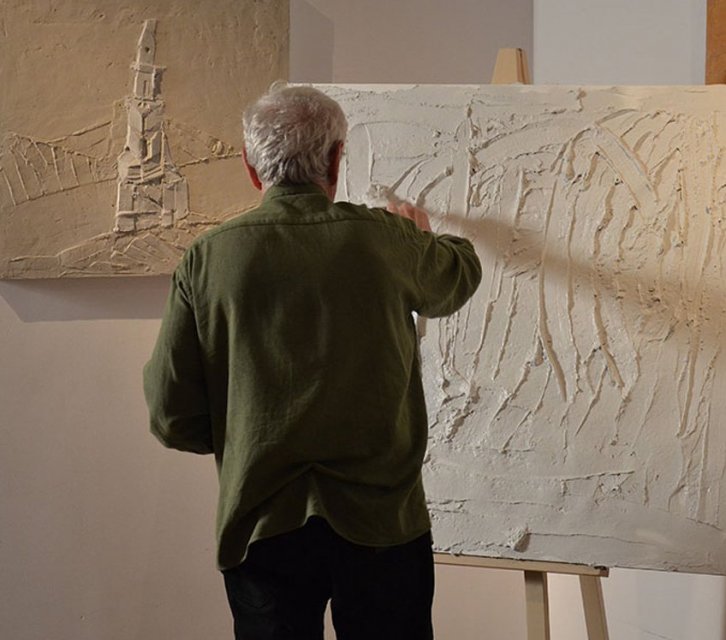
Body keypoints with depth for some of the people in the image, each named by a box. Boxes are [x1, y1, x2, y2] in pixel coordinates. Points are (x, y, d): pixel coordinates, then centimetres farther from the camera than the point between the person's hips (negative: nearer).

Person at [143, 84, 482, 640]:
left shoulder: (208, 259, -5)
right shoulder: (387, 239, -5)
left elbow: (172, 418, -3)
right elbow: (460, 277, 19)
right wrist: (423, 235, 40)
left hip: (259, 527, 1)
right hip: (381, 519, 0)